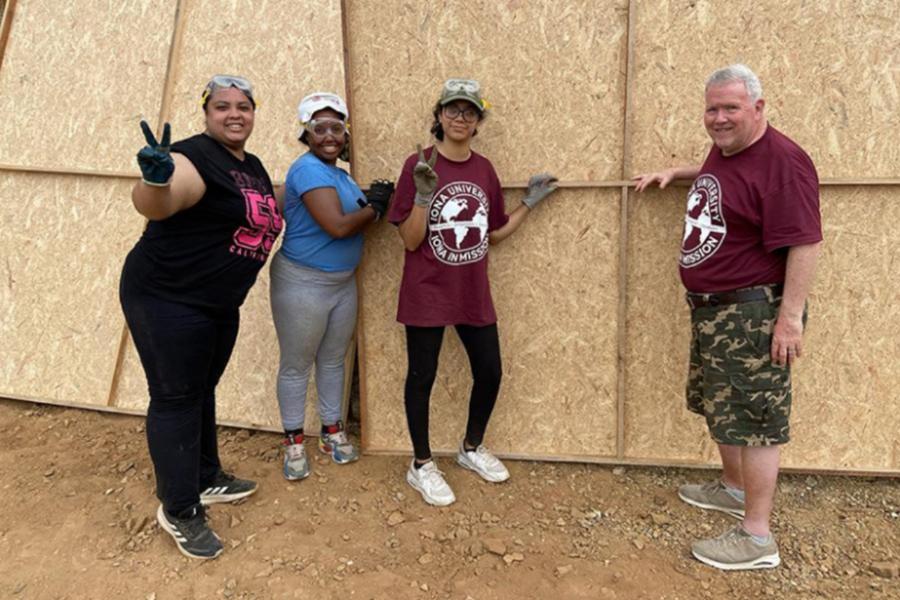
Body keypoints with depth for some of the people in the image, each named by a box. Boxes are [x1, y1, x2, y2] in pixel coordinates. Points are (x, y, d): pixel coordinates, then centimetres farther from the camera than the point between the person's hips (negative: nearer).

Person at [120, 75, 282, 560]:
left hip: (219, 303, 9)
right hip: (166, 299, -8)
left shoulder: (254, 167, 9)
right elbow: (153, 206, -37)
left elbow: (262, 217, 27)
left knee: (202, 391, 20)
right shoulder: (195, 158, -18)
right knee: (175, 398, 0)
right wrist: (156, 178, -59)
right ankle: (178, 511, 13)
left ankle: (206, 480, 36)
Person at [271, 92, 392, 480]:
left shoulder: (339, 174, 11)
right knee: (297, 365, 5)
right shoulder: (309, 169, -18)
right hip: (303, 284, -8)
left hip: (343, 282, 9)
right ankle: (293, 442, 21)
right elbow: (337, 226, -27)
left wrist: (371, 201, -9)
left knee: (333, 360, 17)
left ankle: (332, 432, 32)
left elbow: (354, 218, 9)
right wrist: (374, 208, -12)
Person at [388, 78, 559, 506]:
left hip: (473, 293, 5)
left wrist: (529, 203, 7)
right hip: (427, 293, -5)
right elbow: (410, 241, -13)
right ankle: (421, 465, 26)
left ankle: (472, 448, 37)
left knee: (489, 372, 12)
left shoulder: (484, 168, 5)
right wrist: (424, 195, -25)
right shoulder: (419, 165, -10)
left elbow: (495, 233, 13)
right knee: (422, 377, 6)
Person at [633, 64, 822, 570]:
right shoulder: (722, 150, 10)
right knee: (719, 405, 22)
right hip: (711, 309, 10)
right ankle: (734, 489, 42)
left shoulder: (782, 161, -20)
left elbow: (806, 242, -24)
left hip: (755, 313, -10)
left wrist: (791, 316, -26)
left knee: (753, 417, -2)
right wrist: (676, 172, 23)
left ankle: (757, 537, 11)